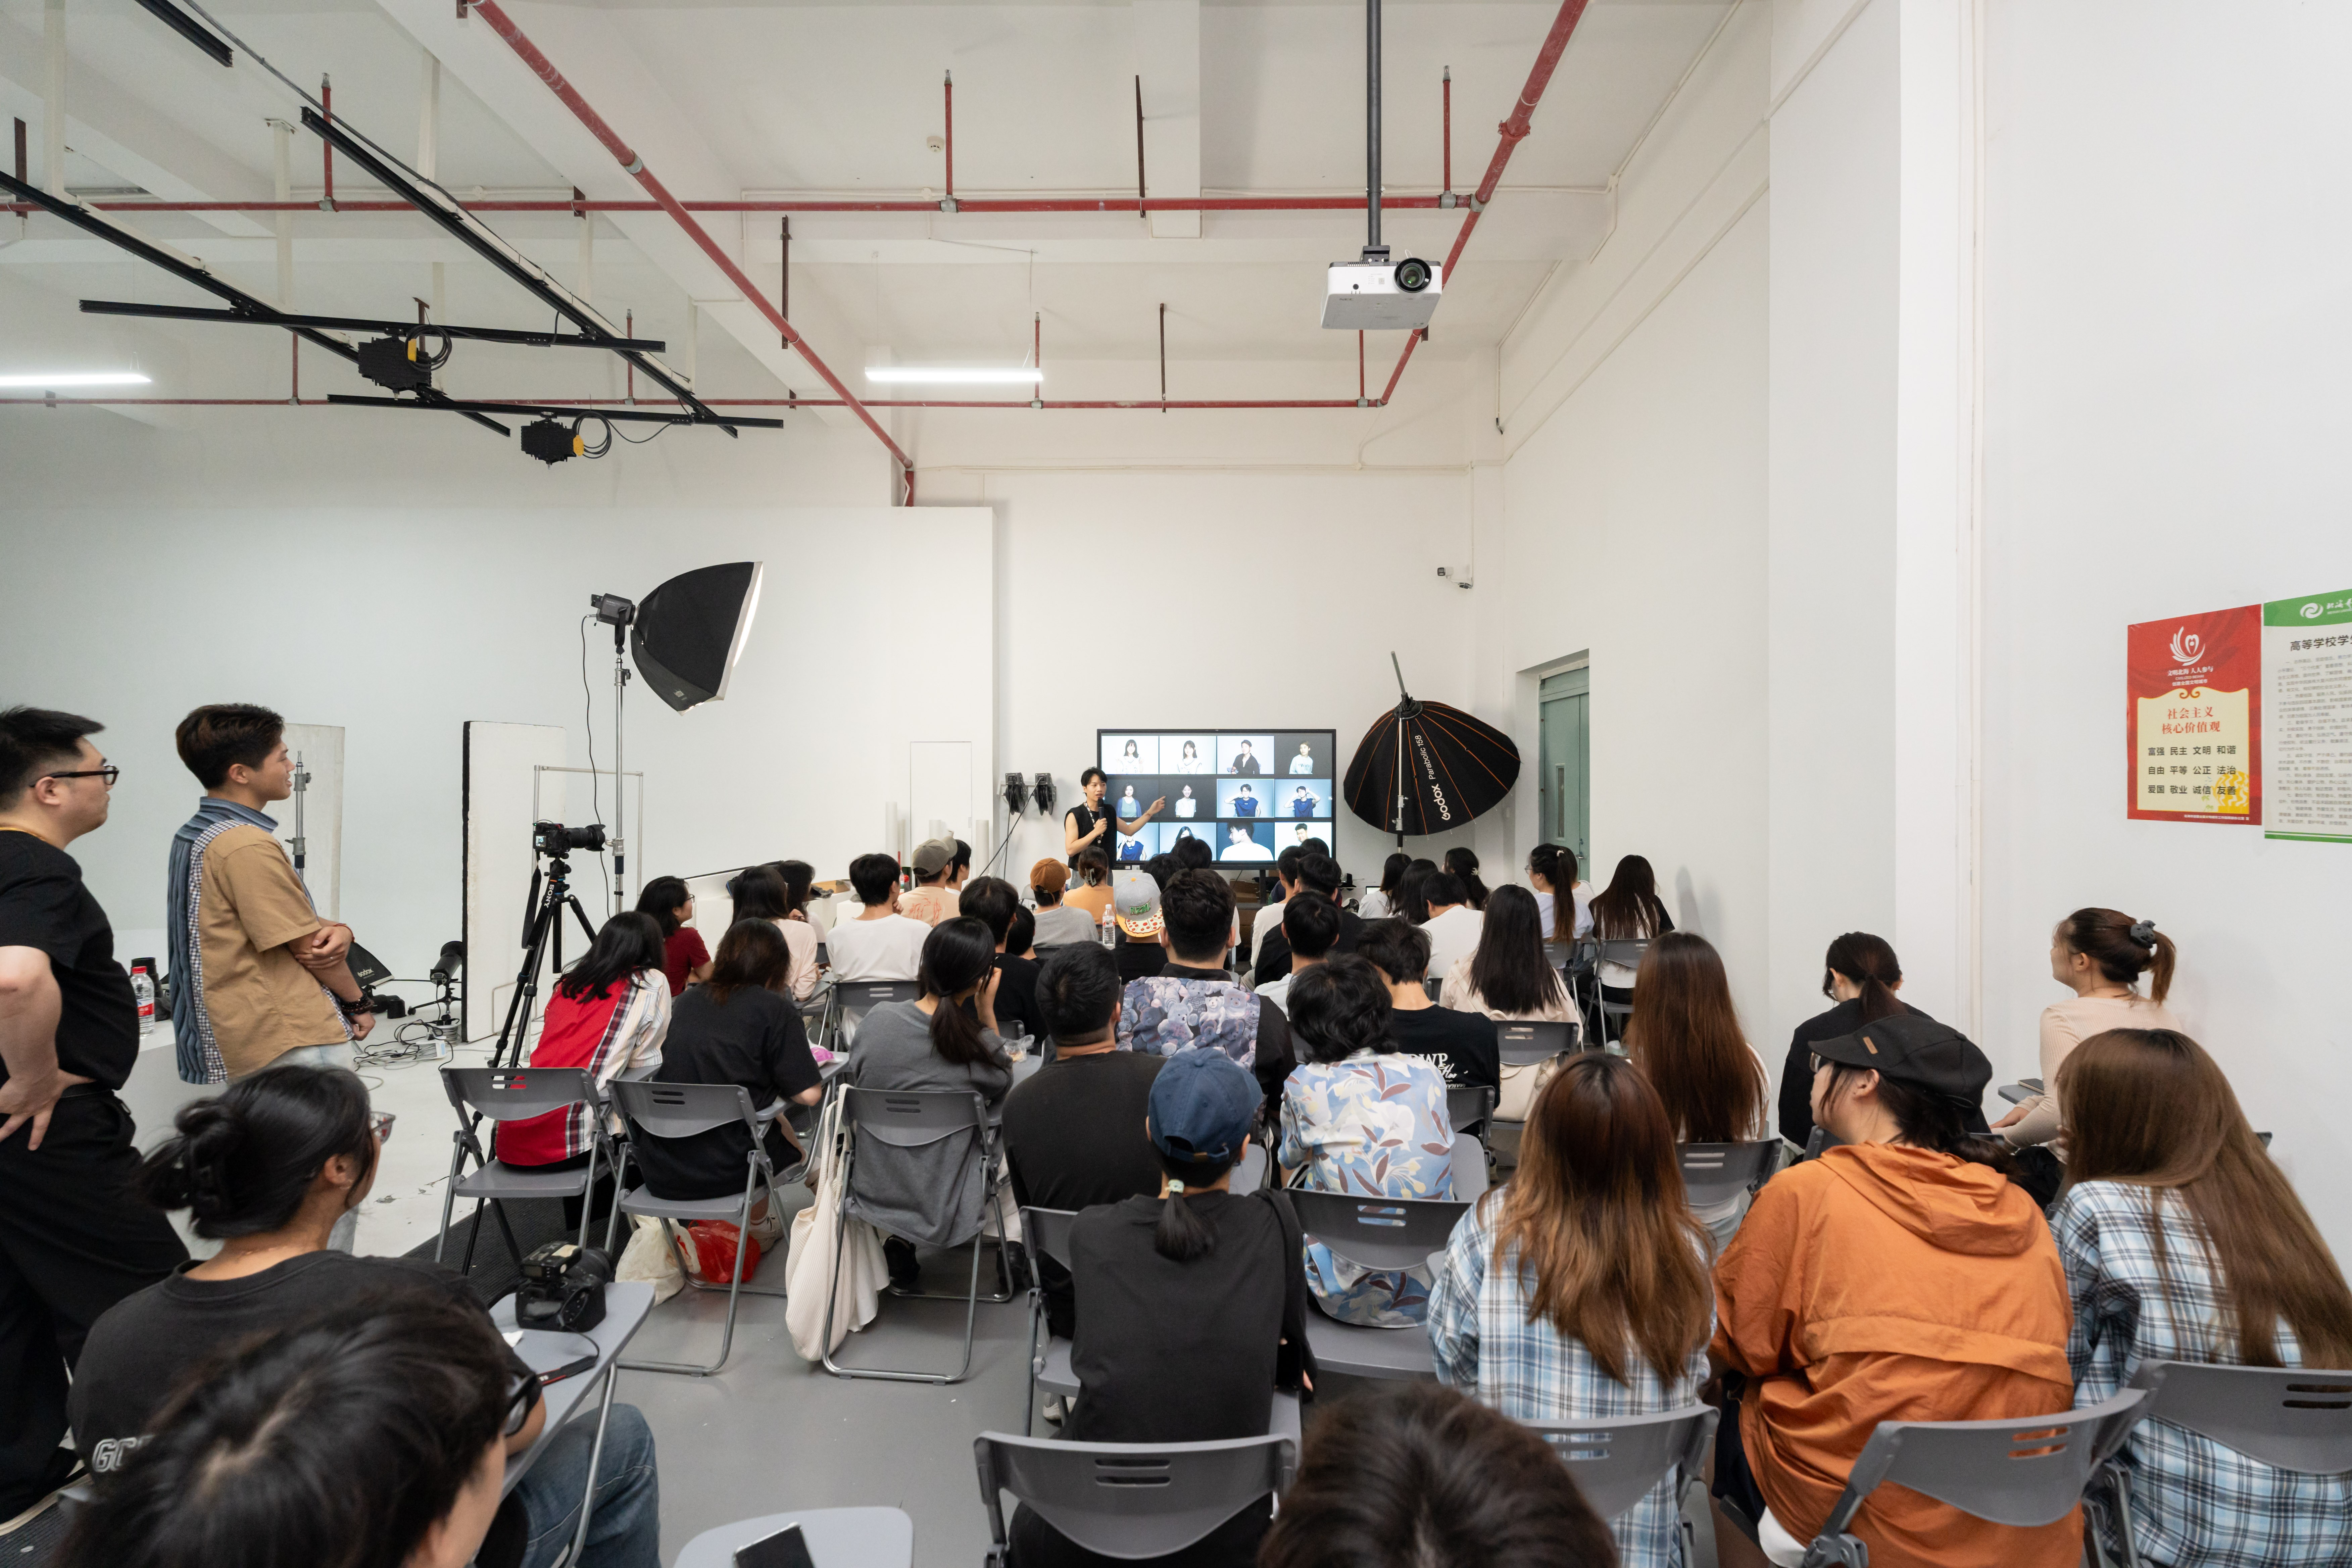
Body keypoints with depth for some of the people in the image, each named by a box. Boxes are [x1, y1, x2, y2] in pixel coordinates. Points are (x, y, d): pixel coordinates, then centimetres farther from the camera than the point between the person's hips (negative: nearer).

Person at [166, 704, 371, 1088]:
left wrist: (339, 931, -8)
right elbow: (308, 946, -14)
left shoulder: (194, 836, 12)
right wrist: (357, 1003, 0)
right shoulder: (249, 847, -20)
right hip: (294, 1042, -10)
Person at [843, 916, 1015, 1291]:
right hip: (947, 1212, -3)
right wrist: (987, 1010, -4)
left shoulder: (877, 1020, -14)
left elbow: (850, 1083, 4)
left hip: (872, 1197, 3)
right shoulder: (980, 1047, -22)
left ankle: (896, 1244, 26)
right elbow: (1002, 1083, 3)